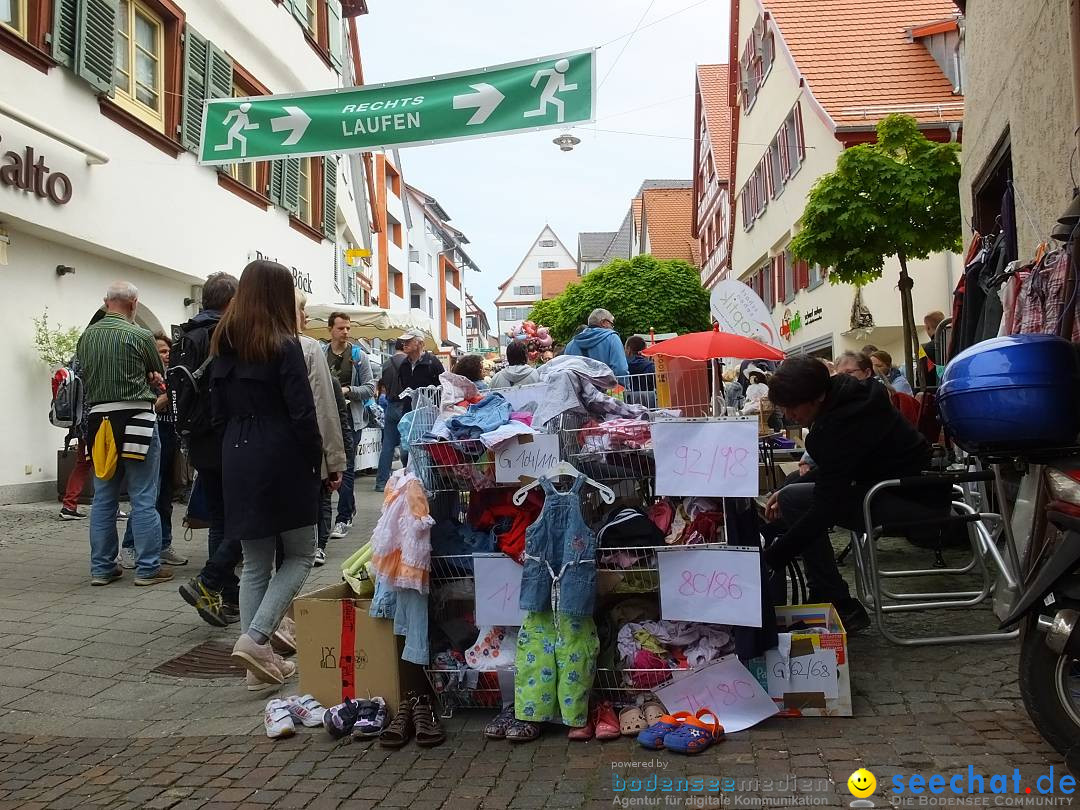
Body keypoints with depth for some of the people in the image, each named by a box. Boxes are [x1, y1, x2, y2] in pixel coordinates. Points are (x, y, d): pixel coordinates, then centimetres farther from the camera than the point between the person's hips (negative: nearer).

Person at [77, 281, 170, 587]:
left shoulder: (86, 336, 7)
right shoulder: (140, 336, -9)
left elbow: (84, 376, 15)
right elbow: (159, 376, 3)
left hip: (99, 419, 5)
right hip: (135, 419, -5)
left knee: (103, 499, 12)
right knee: (143, 499, 0)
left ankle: (101, 567, 17)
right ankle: (147, 568, 4)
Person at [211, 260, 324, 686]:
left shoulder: (224, 346, 9)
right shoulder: (284, 345, -11)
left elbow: (218, 411, 11)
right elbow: (302, 414, -14)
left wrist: (235, 453, 17)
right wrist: (316, 462, -2)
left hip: (238, 462, 6)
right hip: (282, 462, -6)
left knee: (254, 564, 12)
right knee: (299, 555, 8)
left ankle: (259, 657, 14)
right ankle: (254, 637, -7)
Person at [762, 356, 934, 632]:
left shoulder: (842, 424, -27)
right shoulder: (843, 397, 3)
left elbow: (826, 507, -27)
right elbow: (832, 469, 18)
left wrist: (770, 559, -24)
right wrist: (786, 490, 8)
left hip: (906, 496, -11)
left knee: (795, 501, -18)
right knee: (795, 491, 13)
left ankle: (842, 608, -10)